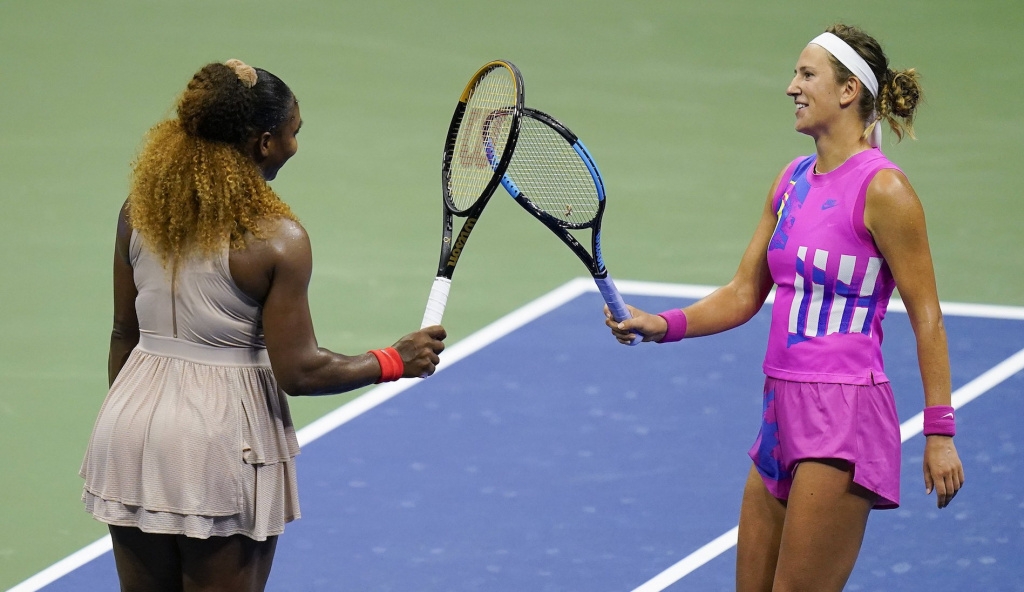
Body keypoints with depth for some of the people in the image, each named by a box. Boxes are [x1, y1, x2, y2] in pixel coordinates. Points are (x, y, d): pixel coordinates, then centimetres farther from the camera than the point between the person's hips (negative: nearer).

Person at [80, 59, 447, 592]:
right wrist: (396, 361, 0)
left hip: (132, 421, 5)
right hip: (223, 440, -5)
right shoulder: (276, 238, -16)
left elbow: (126, 334, 9)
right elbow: (299, 372, -14)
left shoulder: (140, 209, 0)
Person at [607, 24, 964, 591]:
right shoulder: (792, 181, 12)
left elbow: (926, 316, -11)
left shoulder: (883, 190, -12)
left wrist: (939, 432, -12)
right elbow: (744, 293, 16)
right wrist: (662, 325, 1)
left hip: (843, 421, -8)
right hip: (784, 413, 8)